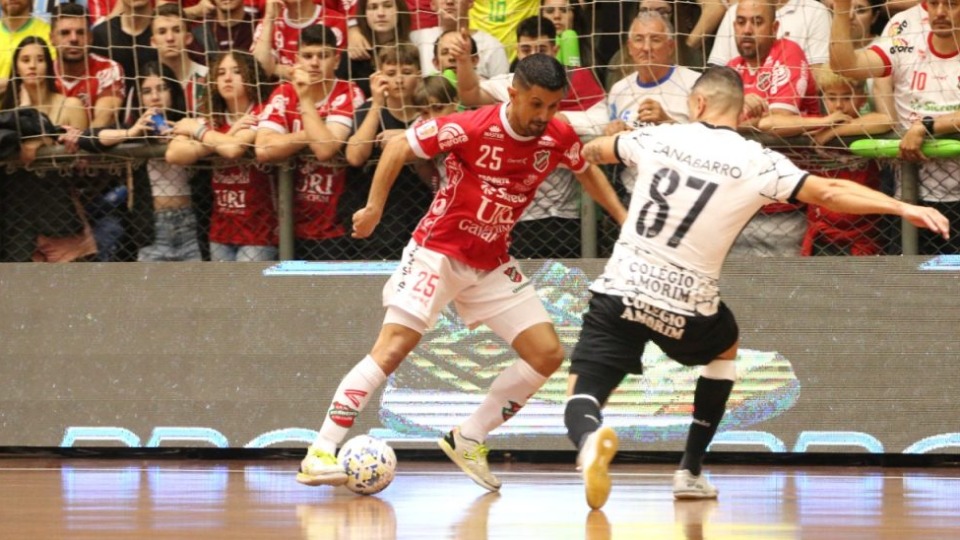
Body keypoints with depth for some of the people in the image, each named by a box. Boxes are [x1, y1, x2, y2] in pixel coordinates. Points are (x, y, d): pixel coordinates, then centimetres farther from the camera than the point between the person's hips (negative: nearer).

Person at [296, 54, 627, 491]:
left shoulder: (559, 138, -6)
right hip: (438, 250, -6)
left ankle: (467, 440, 12)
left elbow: (587, 172, 16)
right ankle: (320, 453, -18)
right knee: (394, 345, -19)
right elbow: (399, 147, -11)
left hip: (492, 263, 6)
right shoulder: (472, 127, -21)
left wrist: (624, 218, 8)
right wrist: (374, 207, -13)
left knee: (547, 354, -2)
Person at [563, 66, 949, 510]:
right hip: (684, 307, 0)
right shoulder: (755, 162, -3)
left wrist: (584, 152, 50)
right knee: (725, 349, 34)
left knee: (581, 400, 2)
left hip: (620, 290, 0)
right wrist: (904, 208, -6)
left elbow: (594, 151, 26)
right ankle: (690, 471, 30)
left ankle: (591, 440, -37)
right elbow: (829, 192, -10)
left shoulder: (659, 137, 6)